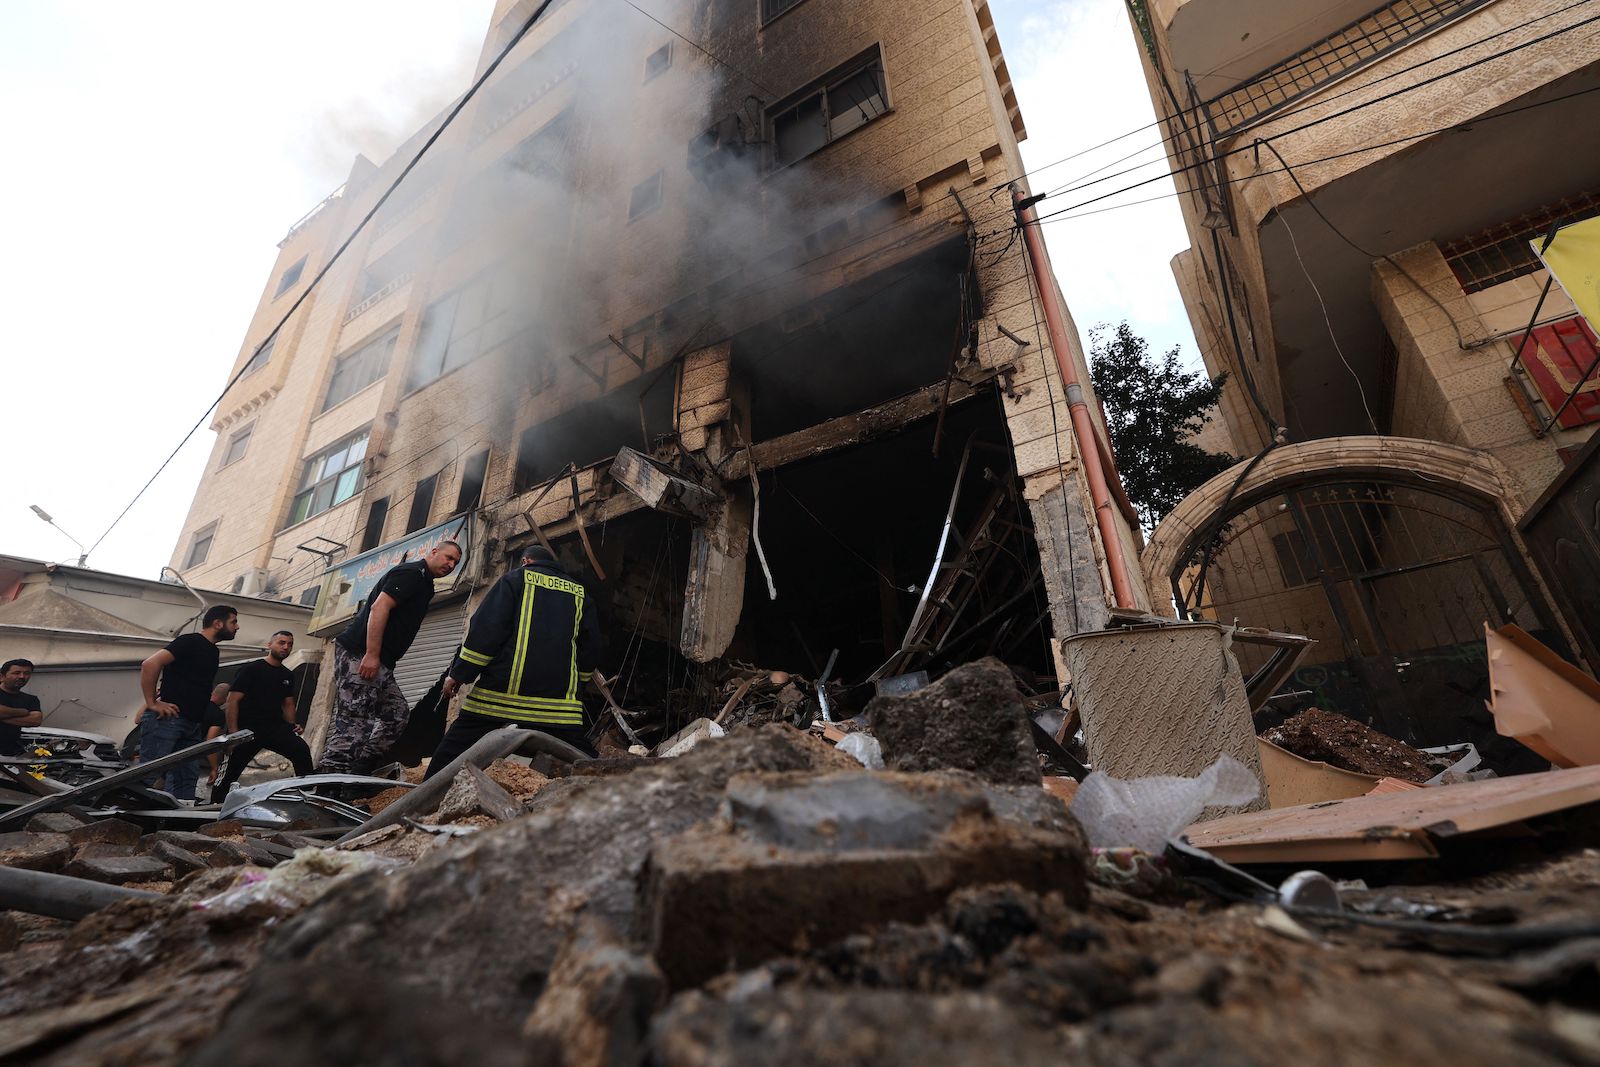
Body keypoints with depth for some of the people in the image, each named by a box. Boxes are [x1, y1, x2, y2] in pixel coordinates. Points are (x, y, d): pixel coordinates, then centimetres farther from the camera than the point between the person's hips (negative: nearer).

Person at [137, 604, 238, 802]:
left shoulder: (213, 652, 18)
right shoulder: (189, 641, -8)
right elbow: (150, 664, -20)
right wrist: (152, 703, -18)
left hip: (192, 725, 8)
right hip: (167, 719, -8)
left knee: (187, 779, 6)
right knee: (147, 776, -7)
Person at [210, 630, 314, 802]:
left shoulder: (288, 675, 15)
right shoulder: (251, 669, -2)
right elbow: (233, 700, -7)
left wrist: (292, 725, 5)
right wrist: (233, 731, -15)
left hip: (275, 727, 3)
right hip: (248, 728, -3)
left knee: (302, 750, -22)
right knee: (231, 773, 4)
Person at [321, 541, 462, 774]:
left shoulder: (424, 584, 22)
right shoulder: (411, 572, -8)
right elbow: (379, 607, -20)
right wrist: (372, 654, -25)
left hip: (378, 660, 10)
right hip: (361, 655, -10)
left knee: (398, 714, 6)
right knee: (352, 719, -12)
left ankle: (354, 773, 6)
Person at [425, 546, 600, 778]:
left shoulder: (516, 579, 8)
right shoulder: (579, 594, 17)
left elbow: (485, 630, -3)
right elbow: (591, 648, 16)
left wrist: (459, 674, 1)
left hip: (501, 693, -2)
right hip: (559, 698, 3)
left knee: (449, 757, 6)